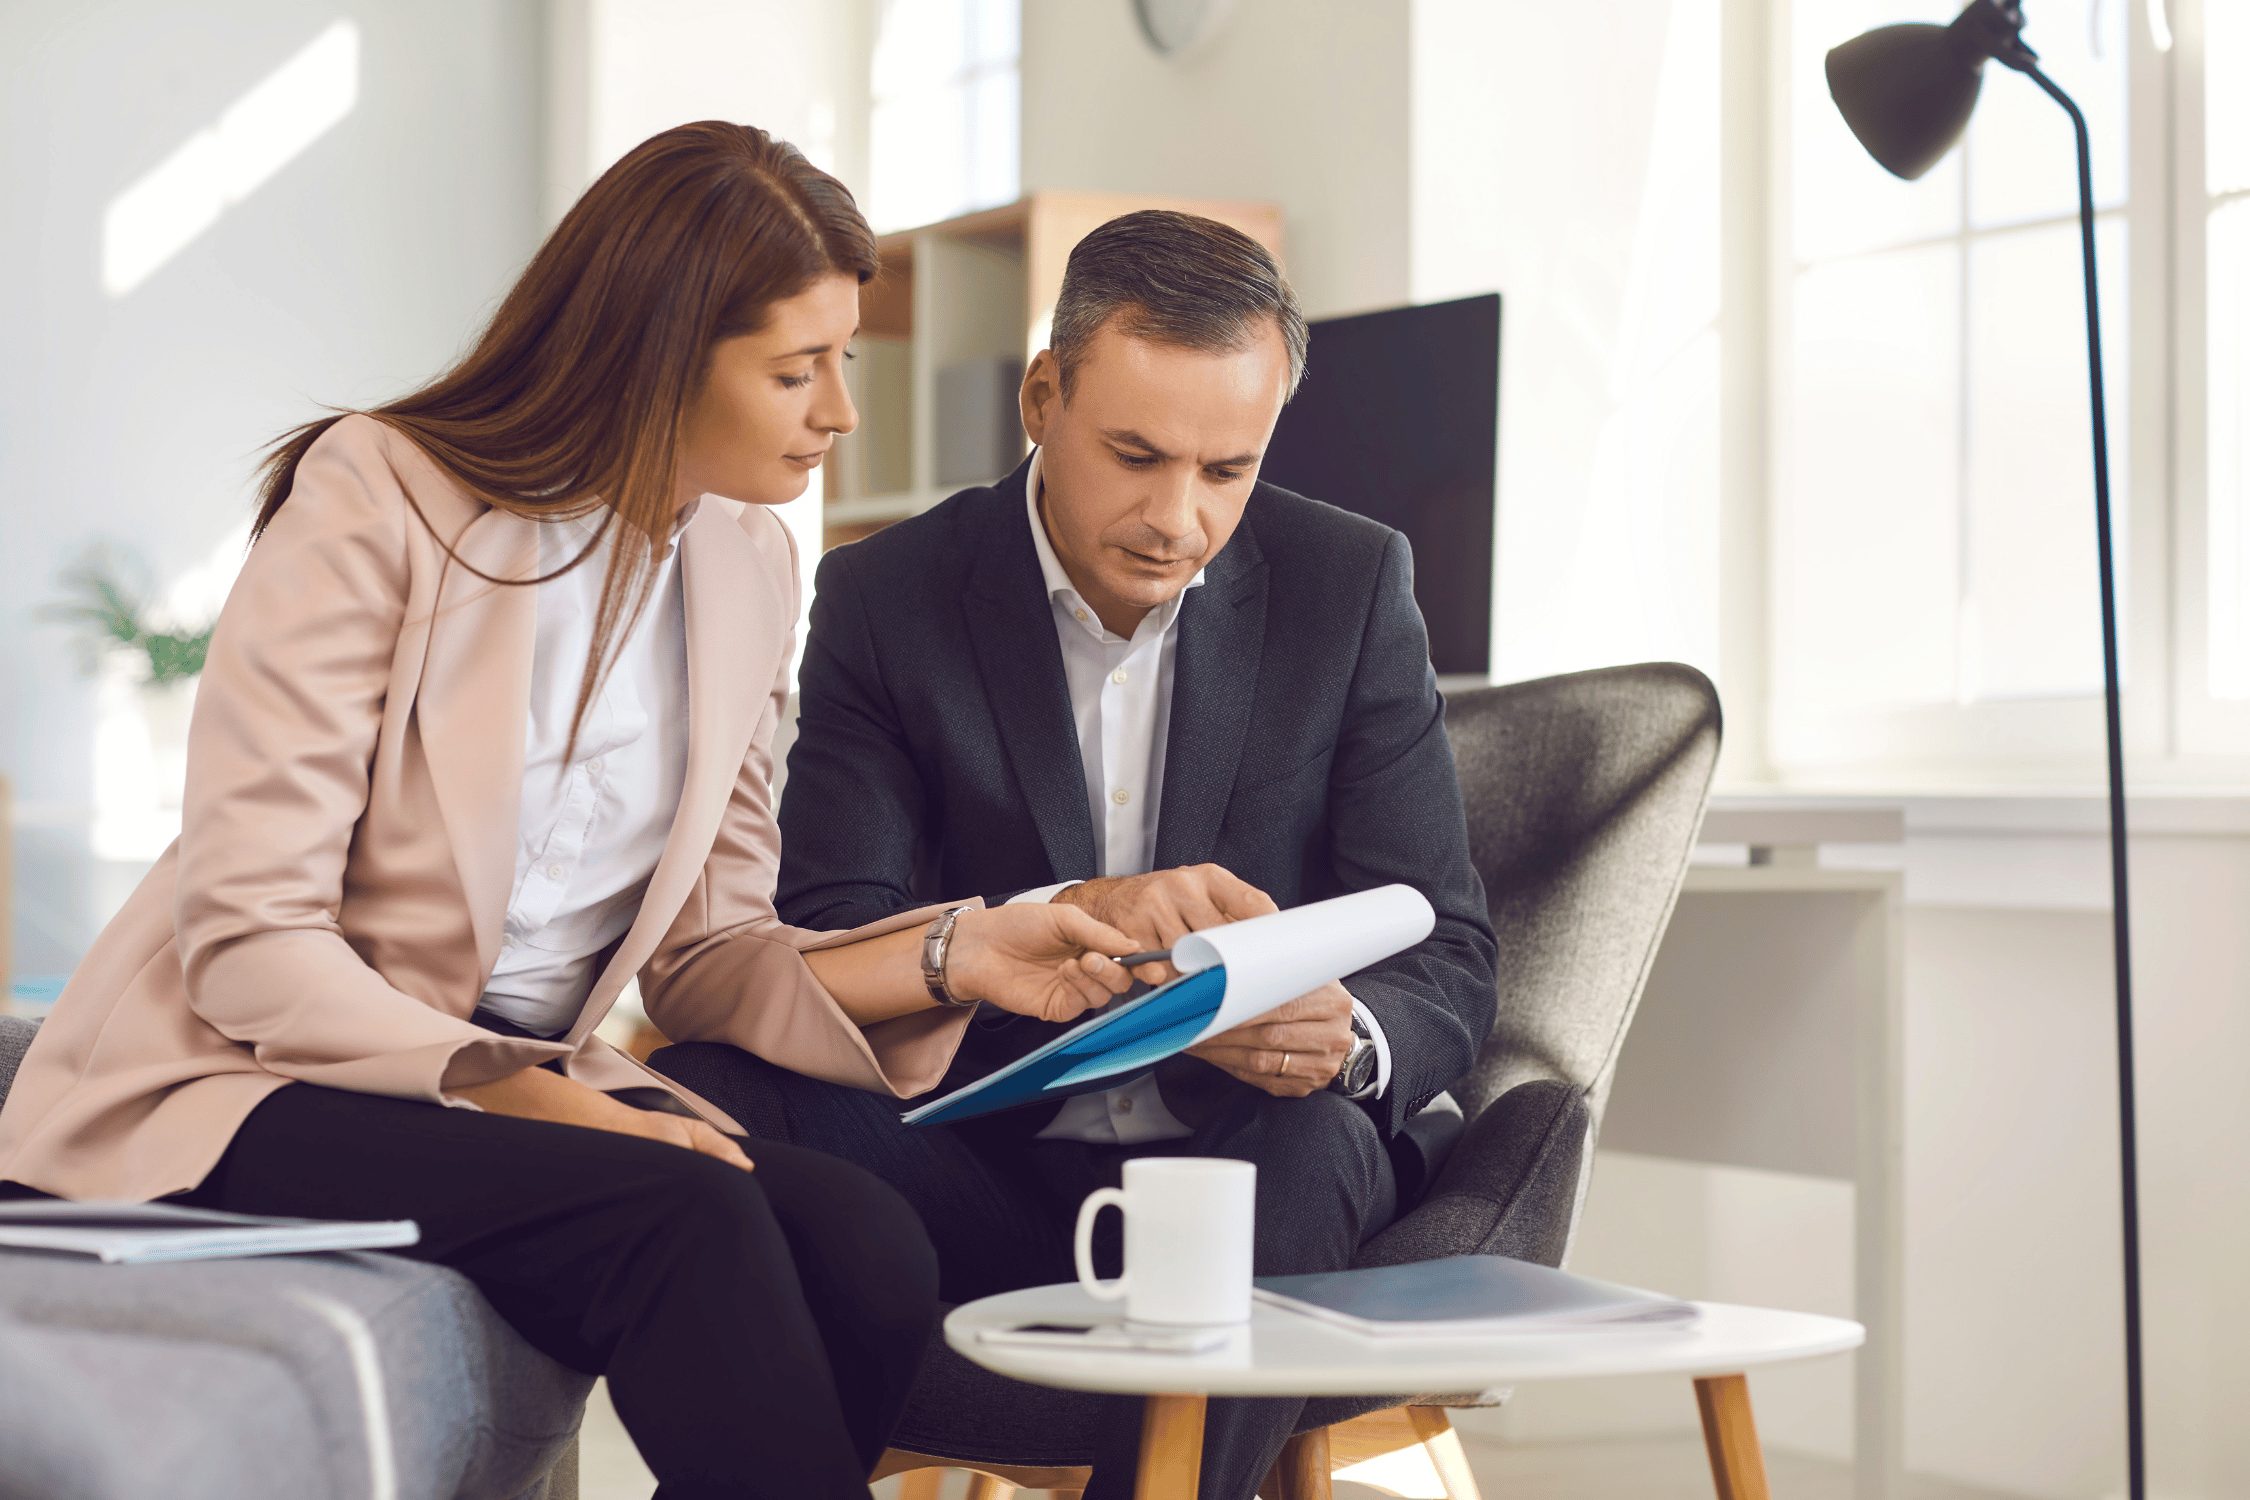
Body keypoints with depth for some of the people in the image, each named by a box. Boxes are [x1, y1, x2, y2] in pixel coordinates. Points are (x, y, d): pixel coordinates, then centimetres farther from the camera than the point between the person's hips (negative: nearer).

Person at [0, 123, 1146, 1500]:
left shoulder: (749, 563, 9)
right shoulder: (376, 500, -11)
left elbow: (705, 956, 9)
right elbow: (244, 940, -16)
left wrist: (944, 963, -8)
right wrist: (513, 1089, -26)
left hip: (530, 1078, 6)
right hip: (247, 1082, -6)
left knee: (869, 1254, -24)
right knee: (686, 1217, -33)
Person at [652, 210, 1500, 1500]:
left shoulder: (1350, 585, 2)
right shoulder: (888, 599, 1)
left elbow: (1448, 966, -1)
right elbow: (824, 944, -10)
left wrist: (1346, 1037, -26)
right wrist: (1062, 916, -29)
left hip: (1242, 1161, 0)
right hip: (982, 1181, 0)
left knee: (1306, 1150, -35)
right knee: (708, 1081, -27)